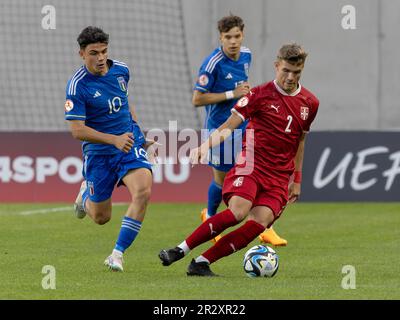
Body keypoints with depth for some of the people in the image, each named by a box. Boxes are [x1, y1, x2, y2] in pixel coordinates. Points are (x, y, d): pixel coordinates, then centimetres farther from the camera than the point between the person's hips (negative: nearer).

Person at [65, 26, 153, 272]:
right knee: (101, 217, 8)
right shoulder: (77, 86, -18)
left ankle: (118, 254, -15)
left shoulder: (121, 70, -1)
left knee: (143, 191, -25)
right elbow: (77, 130, -21)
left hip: (130, 144, 3)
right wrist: (114, 139, -31)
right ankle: (86, 194, 46)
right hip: (98, 153, -3)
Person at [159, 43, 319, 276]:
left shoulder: (310, 103, 10)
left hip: (280, 178, 4)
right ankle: (180, 250, -21)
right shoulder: (260, 95, -2)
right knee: (238, 211, -29)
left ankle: (201, 263, -17)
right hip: (252, 165, -4)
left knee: (258, 224, -19)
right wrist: (205, 146, -22)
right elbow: (228, 127, -4)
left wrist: (297, 180, 23)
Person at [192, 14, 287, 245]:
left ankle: (265, 229, -1)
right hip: (221, 128, -5)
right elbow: (197, 99, -19)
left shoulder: (246, 55, 2)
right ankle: (210, 217, 38)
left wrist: (246, 91, 2)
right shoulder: (213, 63, -20)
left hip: (244, 125, 5)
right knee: (222, 179, 9)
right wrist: (232, 94, -22)